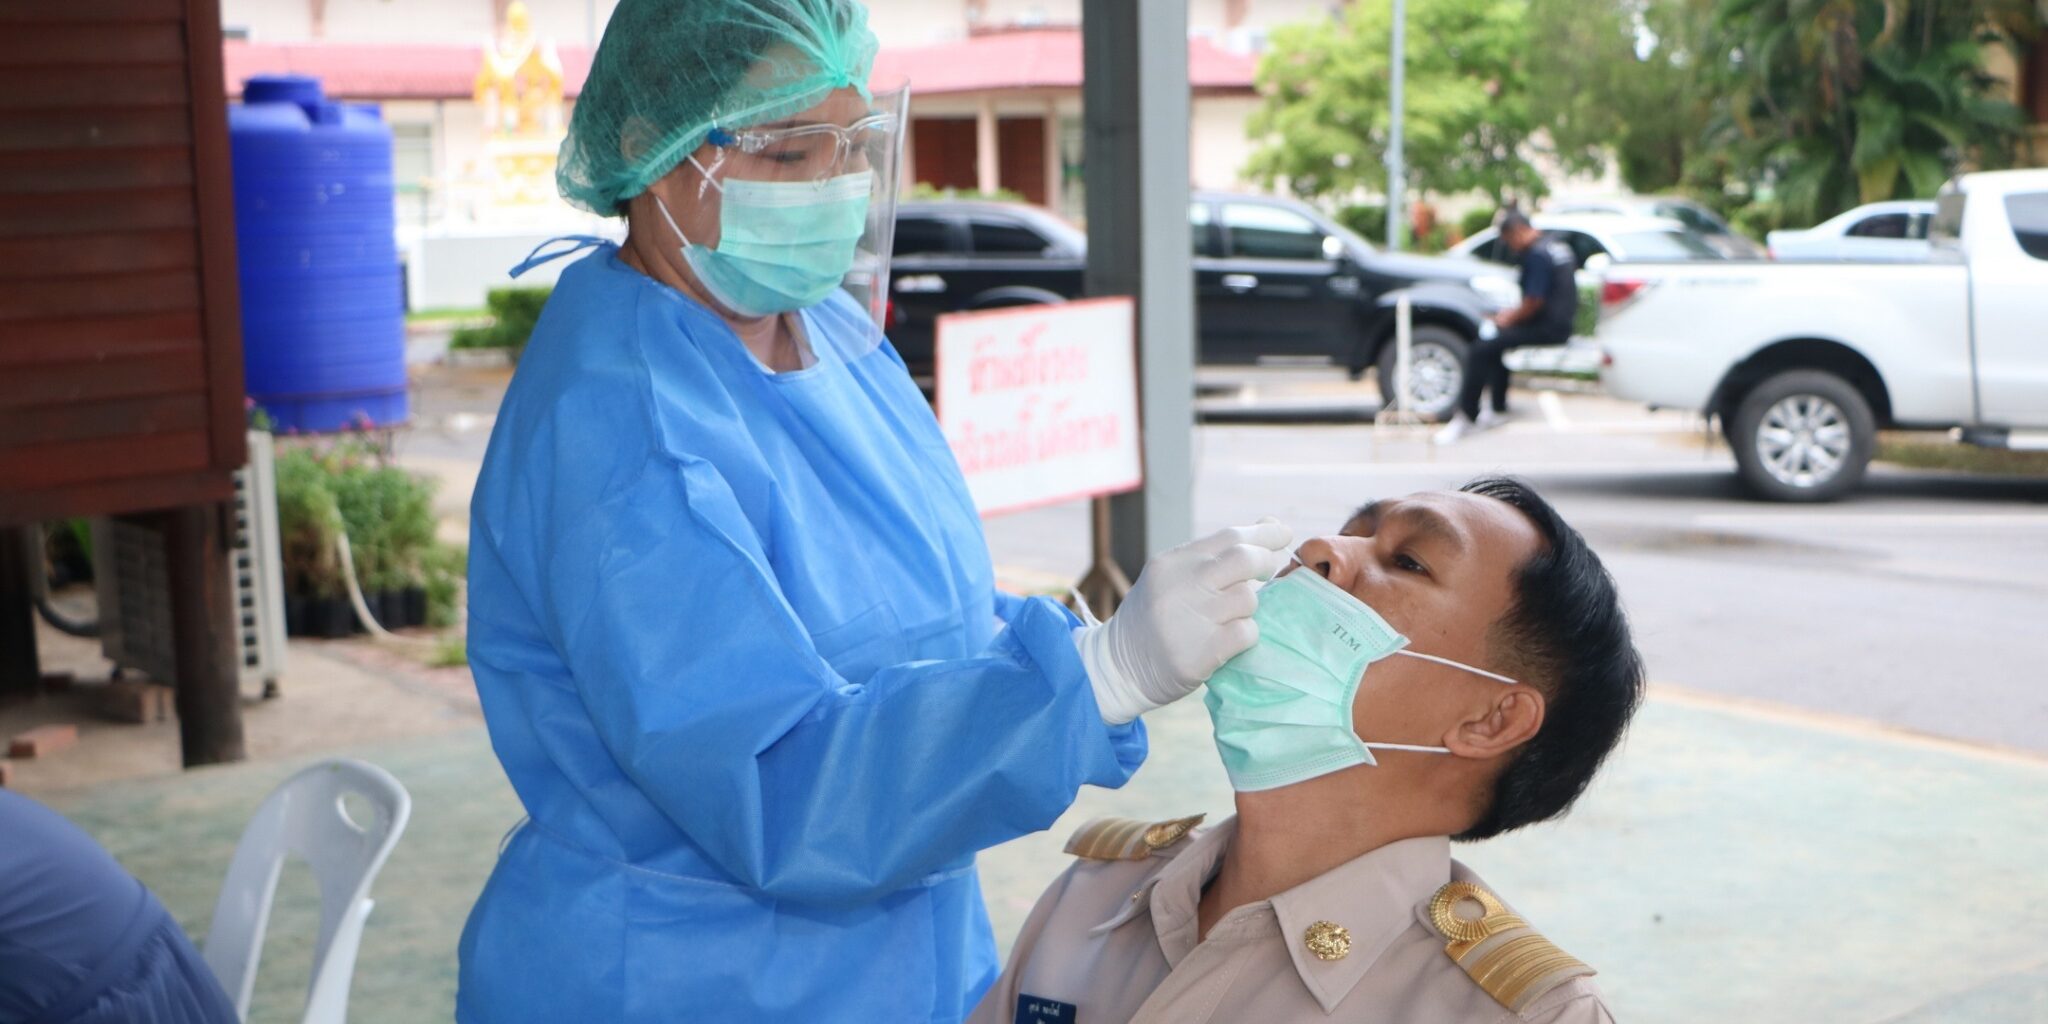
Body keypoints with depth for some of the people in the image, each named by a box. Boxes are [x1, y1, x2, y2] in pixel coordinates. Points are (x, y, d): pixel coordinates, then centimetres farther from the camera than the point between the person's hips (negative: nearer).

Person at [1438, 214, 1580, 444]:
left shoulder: (1537, 254, -18)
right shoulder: (1558, 246, 14)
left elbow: (1534, 302, -20)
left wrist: (1510, 319, -3)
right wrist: (1514, 313, 16)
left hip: (1547, 328, -11)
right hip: (1561, 323, 11)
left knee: (1483, 349, -13)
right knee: (1497, 340, 24)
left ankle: (1465, 417, -10)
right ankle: (1498, 409, 23)